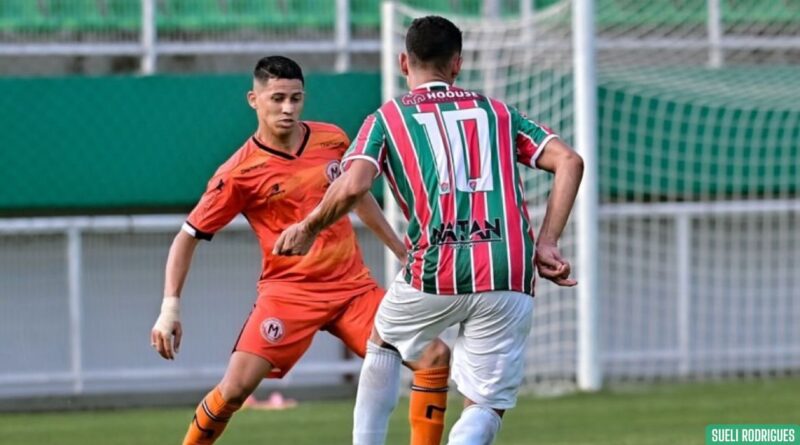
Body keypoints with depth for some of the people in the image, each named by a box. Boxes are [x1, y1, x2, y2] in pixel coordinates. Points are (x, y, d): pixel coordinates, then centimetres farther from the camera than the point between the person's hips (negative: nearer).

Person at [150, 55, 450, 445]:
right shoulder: (240, 172, -9)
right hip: (287, 291, -4)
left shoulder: (332, 140, 3)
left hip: (353, 285, 4)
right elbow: (188, 237, -4)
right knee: (236, 387, -20)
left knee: (435, 357, -9)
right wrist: (170, 307, -14)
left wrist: (401, 250, 28)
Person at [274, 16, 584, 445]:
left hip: (435, 274, -1)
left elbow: (353, 186, -5)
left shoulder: (387, 118, 12)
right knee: (486, 407, 7)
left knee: (383, 343, 31)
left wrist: (307, 228, 11)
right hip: (509, 278, 1)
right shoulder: (498, 112, 20)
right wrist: (546, 245, 8)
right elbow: (568, 161, 9)